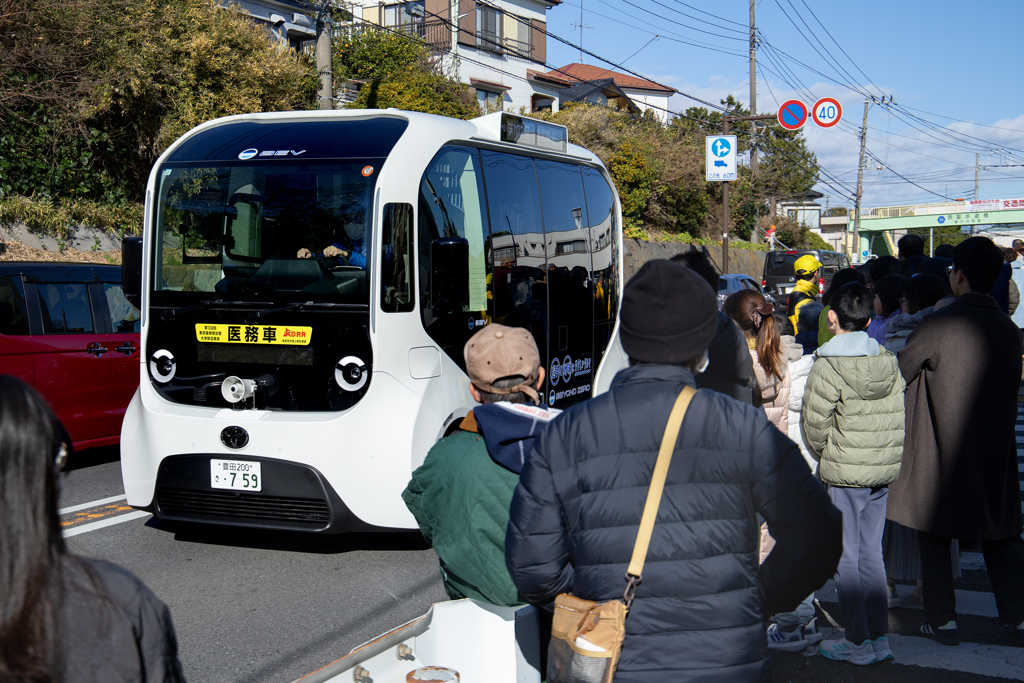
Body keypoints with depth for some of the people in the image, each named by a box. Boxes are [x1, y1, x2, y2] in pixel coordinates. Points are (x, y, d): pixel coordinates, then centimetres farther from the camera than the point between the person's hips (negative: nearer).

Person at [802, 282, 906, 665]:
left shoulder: (827, 367, -14)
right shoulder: (889, 362, 2)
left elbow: (815, 428, -11)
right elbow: (897, 419, 6)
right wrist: (882, 458, 15)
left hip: (843, 474, -6)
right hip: (886, 471, 6)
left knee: (845, 557, 4)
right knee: (871, 552, 14)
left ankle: (859, 642, 9)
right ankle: (880, 637, 18)